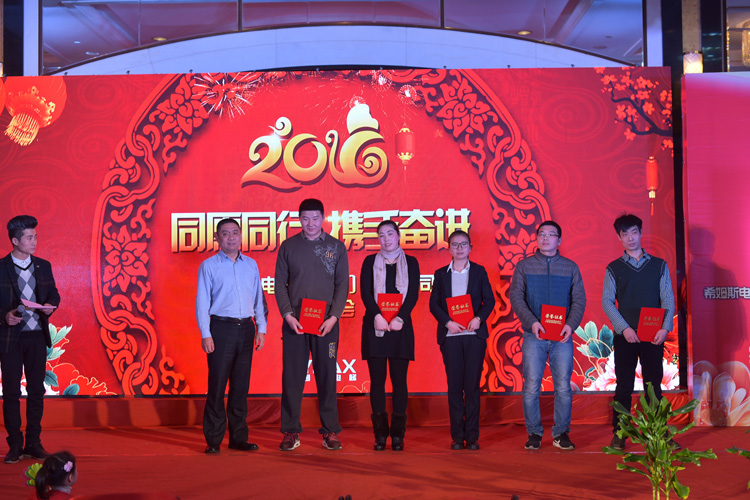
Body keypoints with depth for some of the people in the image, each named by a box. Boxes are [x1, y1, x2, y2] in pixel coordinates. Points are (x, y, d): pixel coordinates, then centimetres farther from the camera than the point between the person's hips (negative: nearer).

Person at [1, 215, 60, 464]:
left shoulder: (43, 266, 8)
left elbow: (54, 294, 14)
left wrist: (49, 306, -6)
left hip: (37, 335, 4)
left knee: (36, 390, 7)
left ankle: (33, 443, 16)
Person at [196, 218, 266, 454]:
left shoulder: (251, 265, 13)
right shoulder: (208, 266, 2)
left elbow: (258, 298, 16)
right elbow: (202, 302, -1)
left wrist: (261, 328, 10)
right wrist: (205, 334, -8)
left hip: (246, 329, 4)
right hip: (221, 328, -4)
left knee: (241, 386, 7)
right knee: (217, 386, -3)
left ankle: (238, 437, 14)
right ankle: (213, 440, 4)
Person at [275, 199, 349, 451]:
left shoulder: (336, 247, 6)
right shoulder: (288, 246, 6)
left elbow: (342, 285, 4)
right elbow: (280, 283, 5)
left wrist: (333, 317, -7)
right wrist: (288, 315, -7)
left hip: (326, 323, 0)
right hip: (294, 322, 0)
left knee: (327, 376, 3)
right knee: (292, 376, 1)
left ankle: (330, 431, 11)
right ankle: (290, 431, 9)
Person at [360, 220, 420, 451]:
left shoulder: (410, 262, 10)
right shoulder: (370, 262, 11)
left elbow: (413, 294, 0)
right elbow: (365, 292, 0)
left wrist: (400, 318, -15)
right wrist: (377, 315, -16)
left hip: (400, 327, 0)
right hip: (374, 326, 0)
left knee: (399, 379, -1)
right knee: (377, 379, 0)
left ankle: (398, 434, 5)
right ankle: (380, 434, 5)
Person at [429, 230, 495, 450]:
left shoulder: (479, 271, 9)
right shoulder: (441, 274, 10)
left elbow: (489, 300, 6)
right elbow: (433, 304, 6)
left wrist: (479, 318, -12)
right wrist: (448, 322, -10)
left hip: (474, 334, 0)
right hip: (450, 335, 0)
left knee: (472, 386, 0)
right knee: (454, 386, 1)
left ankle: (472, 436, 6)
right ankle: (457, 436, 8)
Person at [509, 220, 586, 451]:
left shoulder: (570, 267, 10)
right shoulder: (524, 266, 7)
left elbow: (579, 300, 7)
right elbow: (516, 297, 0)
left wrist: (571, 324, -10)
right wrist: (532, 322, -15)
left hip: (562, 336, 1)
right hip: (534, 336, -1)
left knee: (563, 386, 1)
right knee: (531, 386, -2)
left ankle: (561, 433, 12)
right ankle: (534, 433, 9)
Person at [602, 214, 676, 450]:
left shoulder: (659, 265, 9)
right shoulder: (614, 268, 7)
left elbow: (668, 299, 5)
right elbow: (607, 302, 1)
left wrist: (665, 327, -9)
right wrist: (624, 328, -12)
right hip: (625, 336, -1)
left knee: (654, 385, 4)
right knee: (624, 386, 1)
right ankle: (619, 435, 6)